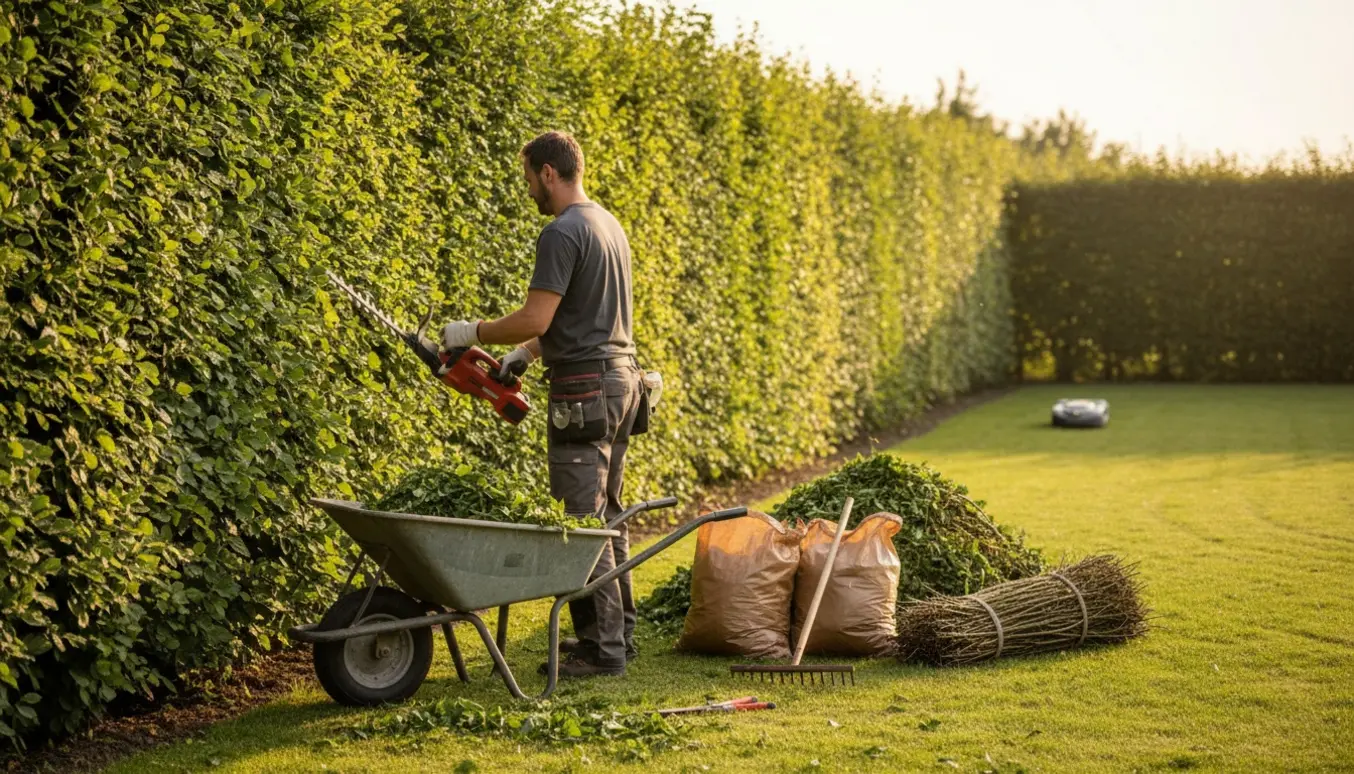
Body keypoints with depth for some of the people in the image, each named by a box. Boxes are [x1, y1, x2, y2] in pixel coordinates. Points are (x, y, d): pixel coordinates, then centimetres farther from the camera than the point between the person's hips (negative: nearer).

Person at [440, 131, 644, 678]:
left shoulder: (562, 233, -15)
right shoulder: (609, 225, 17)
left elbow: (535, 319, -20)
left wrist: (470, 334, -6)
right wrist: (523, 353, 22)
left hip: (584, 391, -10)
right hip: (621, 377, 10)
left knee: (585, 520, -6)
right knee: (607, 514, 16)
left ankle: (602, 648, -4)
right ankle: (618, 632, 22)